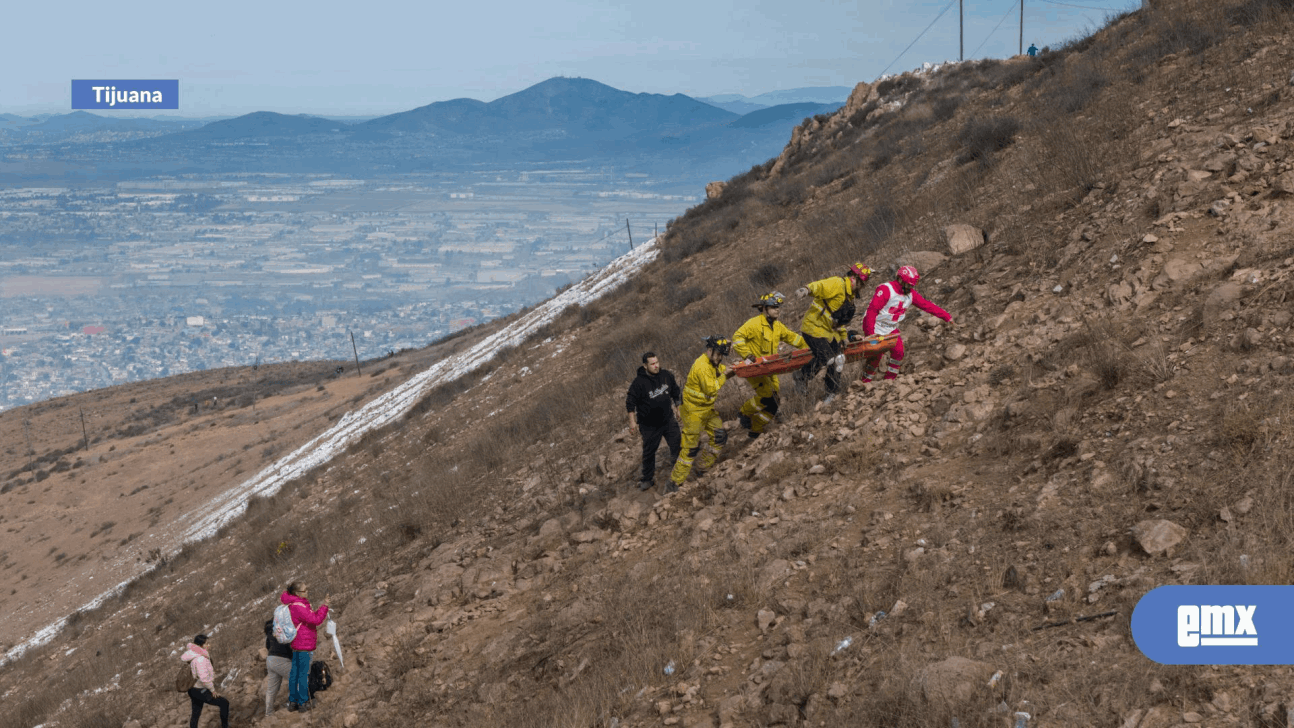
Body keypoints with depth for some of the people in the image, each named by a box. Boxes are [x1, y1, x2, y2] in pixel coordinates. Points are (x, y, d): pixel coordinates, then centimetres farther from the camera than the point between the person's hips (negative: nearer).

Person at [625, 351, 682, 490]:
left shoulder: (667, 375, -5)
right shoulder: (639, 382, -19)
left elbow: (676, 392, 13)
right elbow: (630, 402, -11)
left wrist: (678, 408, 17)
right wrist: (632, 421, -10)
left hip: (668, 420, 4)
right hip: (649, 424, -3)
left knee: (677, 444, 4)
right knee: (649, 451, 7)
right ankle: (648, 478, 23)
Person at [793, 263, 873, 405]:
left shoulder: (850, 295, 16)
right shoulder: (837, 284, -16)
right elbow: (819, 286, -34)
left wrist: (844, 336, 25)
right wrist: (806, 289, -55)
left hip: (829, 330, 10)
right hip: (814, 326, -10)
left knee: (838, 360, 12)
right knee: (826, 357, -19)